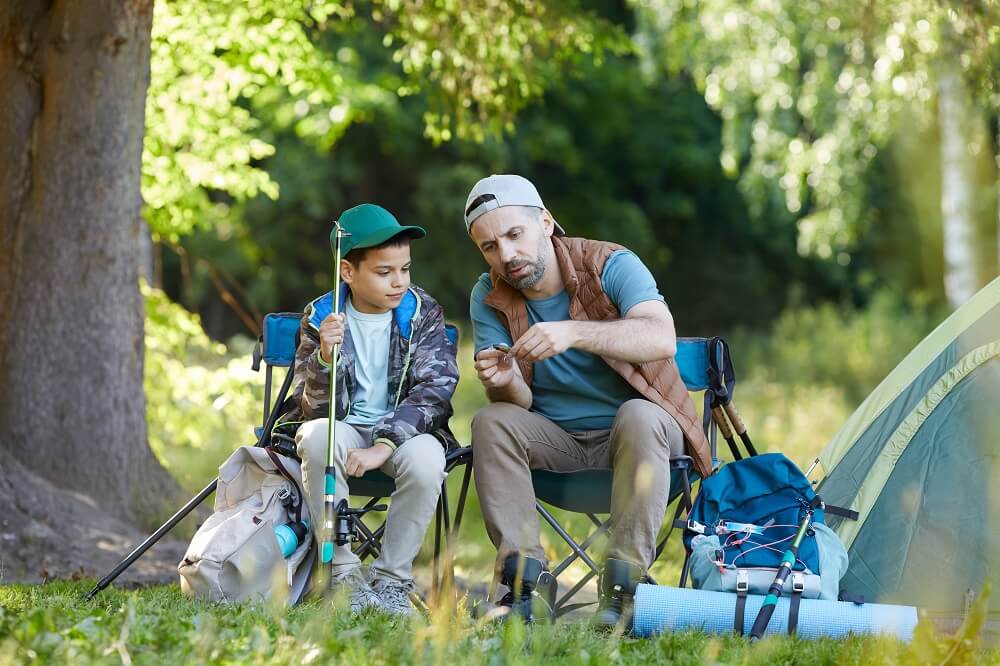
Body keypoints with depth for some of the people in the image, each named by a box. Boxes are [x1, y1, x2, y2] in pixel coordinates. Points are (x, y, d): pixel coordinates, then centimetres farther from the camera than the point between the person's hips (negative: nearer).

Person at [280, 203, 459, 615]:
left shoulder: (423, 312, -4)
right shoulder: (321, 317, -4)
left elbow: (433, 390, -14)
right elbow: (314, 407, -8)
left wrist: (383, 445, -28)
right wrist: (325, 356, -31)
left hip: (405, 429, 0)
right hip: (343, 426, 0)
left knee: (425, 458, -35)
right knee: (318, 437, -34)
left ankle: (392, 580, -18)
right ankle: (344, 575, -24)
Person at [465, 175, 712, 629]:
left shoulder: (612, 266, -16)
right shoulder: (489, 298, -4)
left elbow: (662, 338, -34)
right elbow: (519, 403, -10)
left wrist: (574, 333, -48)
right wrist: (505, 383, -35)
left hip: (640, 430, -3)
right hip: (556, 437, 3)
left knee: (638, 416, -35)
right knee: (492, 422, -24)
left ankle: (623, 583, -35)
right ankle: (527, 582, -27)